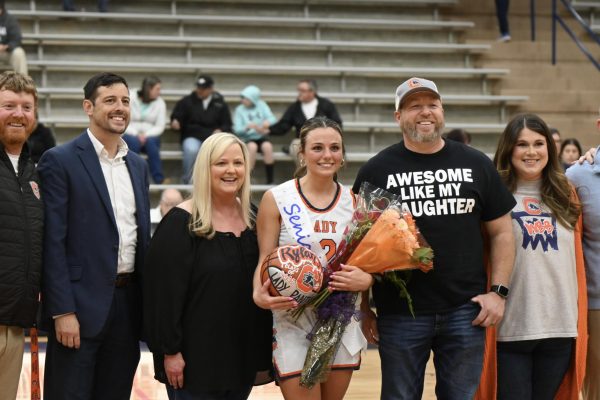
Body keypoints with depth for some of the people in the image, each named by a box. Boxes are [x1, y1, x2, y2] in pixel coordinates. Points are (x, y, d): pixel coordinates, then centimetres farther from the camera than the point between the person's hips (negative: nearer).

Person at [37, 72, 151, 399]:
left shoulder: (138, 165, 14)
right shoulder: (59, 160, -6)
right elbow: (53, 242, -11)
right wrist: (63, 311, -16)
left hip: (128, 302, 6)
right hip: (81, 304, -6)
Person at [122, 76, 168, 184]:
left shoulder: (160, 103, 3)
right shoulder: (130, 98, -4)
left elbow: (160, 126, -1)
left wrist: (146, 135, -18)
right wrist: (136, 135, -20)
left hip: (150, 136, 2)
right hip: (130, 135, -2)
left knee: (150, 142, -33)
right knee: (134, 142, -36)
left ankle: (159, 179, -33)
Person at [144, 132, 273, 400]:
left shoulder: (252, 218, 8)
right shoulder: (181, 222, -11)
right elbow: (164, 291, -13)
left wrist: (264, 355, 11)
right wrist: (170, 350, -16)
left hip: (242, 358, 6)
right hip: (195, 356, -6)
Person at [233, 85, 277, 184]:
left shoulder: (261, 105, 7)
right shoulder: (239, 110, 3)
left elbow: (272, 119, -5)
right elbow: (237, 129, -6)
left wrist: (268, 122, -29)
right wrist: (248, 126, -26)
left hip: (262, 136, 1)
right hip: (247, 138, -1)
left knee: (267, 146, -31)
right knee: (252, 146, -34)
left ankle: (270, 180, -27)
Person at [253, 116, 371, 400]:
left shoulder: (353, 202, 4)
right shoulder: (277, 199, -5)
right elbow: (265, 260, -5)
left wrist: (366, 279, -15)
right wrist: (259, 294, -24)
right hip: (294, 323, -3)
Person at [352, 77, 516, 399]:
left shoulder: (476, 164, 6)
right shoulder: (376, 170, 1)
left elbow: (501, 231, 10)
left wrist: (498, 291, 0)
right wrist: (364, 309, 0)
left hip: (466, 312, 1)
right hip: (399, 315, -1)